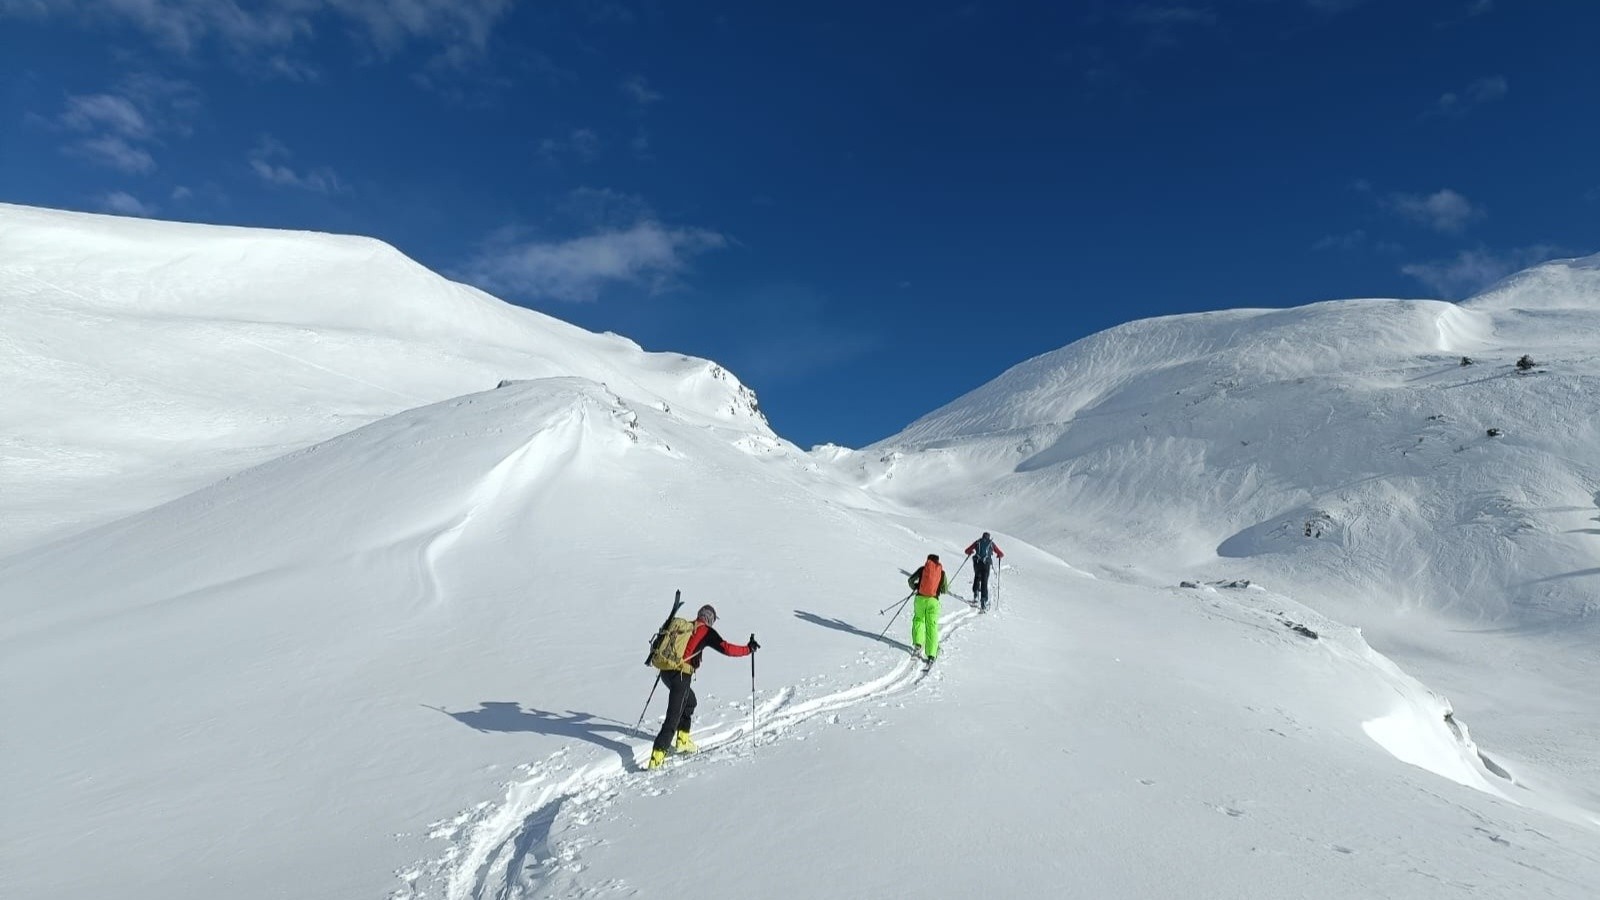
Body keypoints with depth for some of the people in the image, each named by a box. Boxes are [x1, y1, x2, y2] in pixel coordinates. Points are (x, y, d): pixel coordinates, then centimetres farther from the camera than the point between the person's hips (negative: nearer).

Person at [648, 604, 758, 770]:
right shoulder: (707, 632, -2)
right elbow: (726, 648, -10)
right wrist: (748, 649, 0)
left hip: (665, 672, 8)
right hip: (680, 675, -8)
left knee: (690, 701, 29)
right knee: (673, 717, -4)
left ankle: (682, 741, 31)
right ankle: (657, 757, -8)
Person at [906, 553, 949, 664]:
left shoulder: (922, 569, 6)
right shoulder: (942, 572, 8)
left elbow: (910, 580, 4)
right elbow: (945, 590, 6)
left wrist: (915, 587, 23)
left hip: (920, 598, 0)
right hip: (933, 601, 0)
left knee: (918, 620, 21)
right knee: (932, 626, 5)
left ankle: (918, 644, 4)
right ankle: (931, 655, 1)